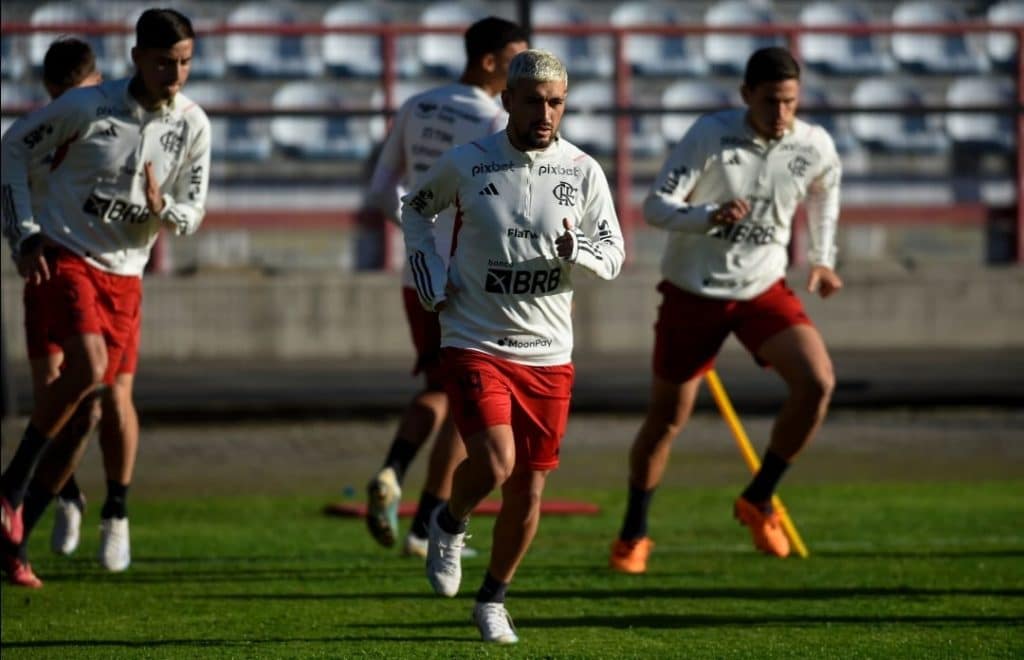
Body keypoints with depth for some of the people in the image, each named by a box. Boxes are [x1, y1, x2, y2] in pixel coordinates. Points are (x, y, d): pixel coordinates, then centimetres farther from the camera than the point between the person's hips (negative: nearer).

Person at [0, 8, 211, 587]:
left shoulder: (193, 126, -1)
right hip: (63, 257, -4)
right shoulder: (88, 106, -12)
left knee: (116, 396, 2)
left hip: (124, 273, 4)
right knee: (88, 368, -25)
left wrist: (164, 209, -18)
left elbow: (193, 214, 7)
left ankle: (118, 513, 24)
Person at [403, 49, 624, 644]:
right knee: (493, 464, -21)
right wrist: (432, 282, 1)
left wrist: (576, 251, -21)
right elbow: (415, 210, 14)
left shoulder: (583, 172, -1)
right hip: (476, 344, -3)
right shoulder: (465, 164, -5)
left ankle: (494, 599, 27)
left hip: (548, 354, 3)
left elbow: (613, 257, 2)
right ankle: (451, 524, 13)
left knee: (528, 489, 6)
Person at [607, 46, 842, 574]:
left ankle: (758, 500, -2)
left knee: (817, 381, -22)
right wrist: (709, 216, -40)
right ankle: (632, 537, 28)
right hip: (693, 292, -2)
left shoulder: (815, 148, -8)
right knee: (667, 417, 7)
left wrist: (822, 259, 11)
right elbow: (655, 206, -23)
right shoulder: (711, 135, -19)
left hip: (763, 289, 2)